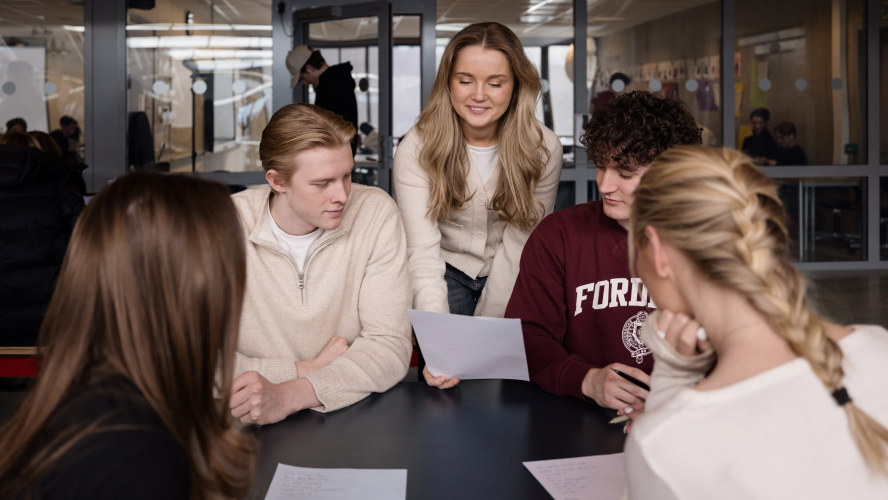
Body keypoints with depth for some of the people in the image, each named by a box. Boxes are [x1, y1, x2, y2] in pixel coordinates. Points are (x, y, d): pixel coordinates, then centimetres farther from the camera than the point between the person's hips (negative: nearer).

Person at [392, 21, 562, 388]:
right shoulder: (417, 149, -19)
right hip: (449, 273, -1)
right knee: (443, 373, -21)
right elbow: (423, 252, -27)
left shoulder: (543, 149, -15)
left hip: (511, 277, 1)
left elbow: (520, 242, -12)